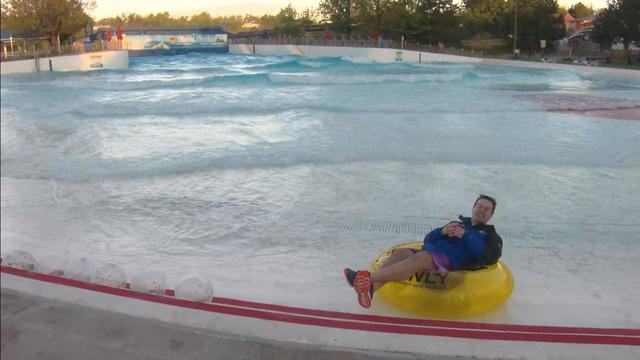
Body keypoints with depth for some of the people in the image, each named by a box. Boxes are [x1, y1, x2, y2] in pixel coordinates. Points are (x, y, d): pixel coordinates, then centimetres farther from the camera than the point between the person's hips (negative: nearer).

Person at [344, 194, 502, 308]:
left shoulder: (490, 235, 23)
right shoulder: (458, 223, 33)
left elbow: (490, 257, -1)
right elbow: (428, 239, 20)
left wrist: (466, 236, -7)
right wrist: (442, 231, -1)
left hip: (451, 263, -5)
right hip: (429, 254, 5)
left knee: (421, 257, -35)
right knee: (400, 252, -26)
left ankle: (369, 277, -49)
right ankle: (370, 288, -47)